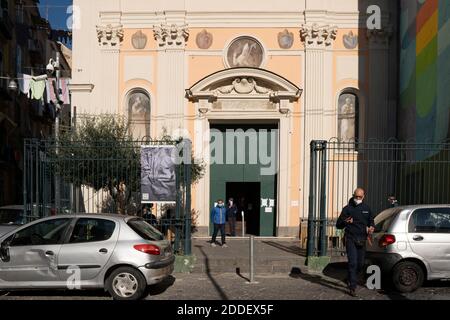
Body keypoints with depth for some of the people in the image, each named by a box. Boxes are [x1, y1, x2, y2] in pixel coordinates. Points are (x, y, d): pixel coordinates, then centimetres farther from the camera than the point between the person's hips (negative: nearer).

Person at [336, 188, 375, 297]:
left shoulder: (367, 209, 11)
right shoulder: (348, 208, -1)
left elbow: (371, 221, 22)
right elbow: (338, 225, -2)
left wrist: (371, 227, -1)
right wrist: (345, 222, -24)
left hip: (362, 240, 4)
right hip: (351, 239, -4)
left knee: (360, 263, 9)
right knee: (353, 263, -12)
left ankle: (350, 280, 34)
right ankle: (352, 287, -8)